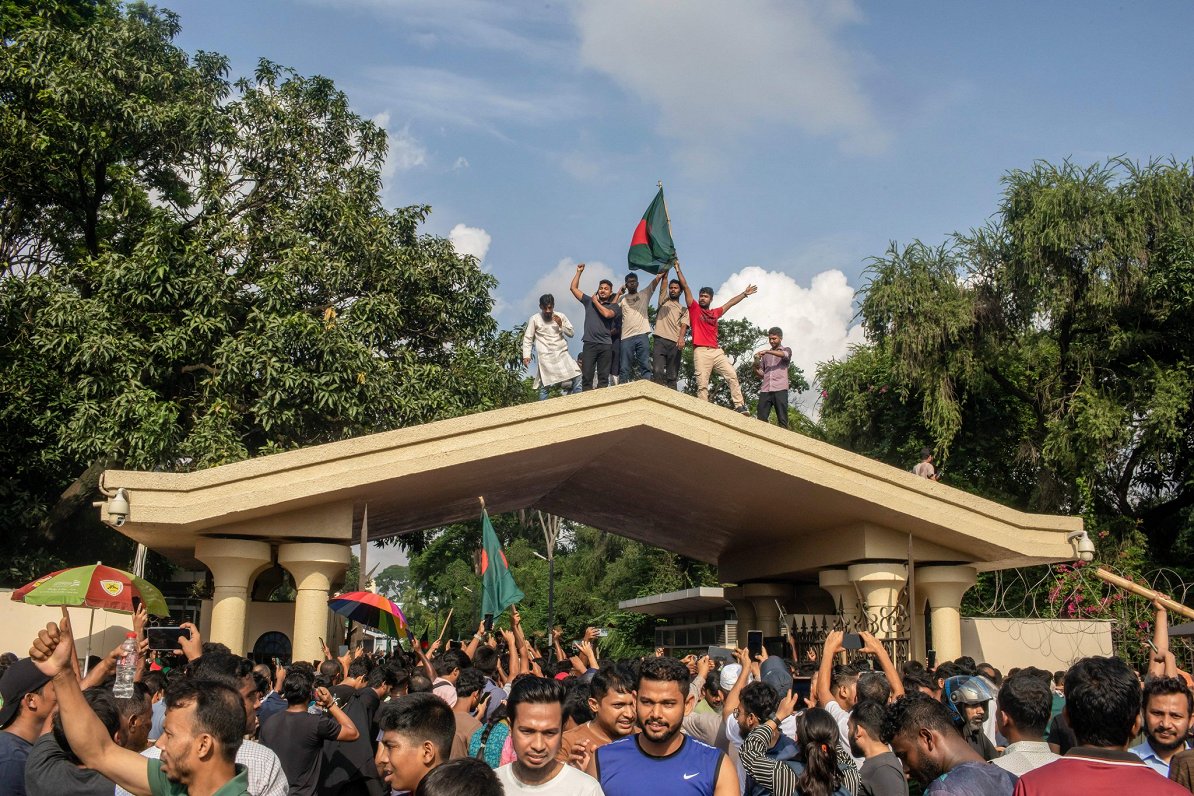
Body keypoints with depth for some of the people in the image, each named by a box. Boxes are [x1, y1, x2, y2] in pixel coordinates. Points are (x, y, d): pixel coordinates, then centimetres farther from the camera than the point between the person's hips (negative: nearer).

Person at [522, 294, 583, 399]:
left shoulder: (561, 316, 9)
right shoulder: (534, 319, 1)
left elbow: (571, 333, 10)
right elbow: (527, 339, 2)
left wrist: (561, 325, -6)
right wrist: (526, 356, -7)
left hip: (562, 353, 3)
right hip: (545, 356, -3)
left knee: (576, 377, -6)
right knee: (544, 386, -6)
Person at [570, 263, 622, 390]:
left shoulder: (614, 306, 11)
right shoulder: (589, 301, 17)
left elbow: (607, 314, -11)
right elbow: (574, 288, 17)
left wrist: (596, 302, 4)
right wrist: (579, 272, 15)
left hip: (606, 346, -1)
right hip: (589, 344, 1)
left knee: (603, 377, 0)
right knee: (586, 376, -7)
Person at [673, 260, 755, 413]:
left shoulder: (715, 313, 23)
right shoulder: (694, 309, 11)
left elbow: (731, 303, 35)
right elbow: (685, 287, 10)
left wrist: (745, 293, 43)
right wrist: (678, 269, 10)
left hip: (717, 351, 4)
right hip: (701, 352, -4)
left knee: (732, 376, -10)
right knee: (702, 385, -8)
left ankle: (740, 406, -12)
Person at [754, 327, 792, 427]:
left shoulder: (786, 350, 14)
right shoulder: (765, 355, 26)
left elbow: (784, 355, -12)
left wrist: (767, 351, -25)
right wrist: (756, 368, 0)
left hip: (780, 390, -4)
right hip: (765, 390, 4)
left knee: (782, 421, -8)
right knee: (761, 420, -8)